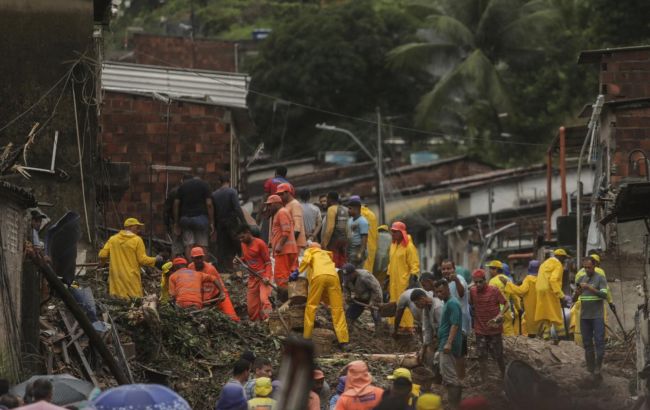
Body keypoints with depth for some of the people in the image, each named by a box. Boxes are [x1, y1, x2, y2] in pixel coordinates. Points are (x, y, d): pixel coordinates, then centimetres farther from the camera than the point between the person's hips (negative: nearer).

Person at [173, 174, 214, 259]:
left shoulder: (182, 186, 13)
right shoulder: (204, 184, 5)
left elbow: (176, 204, 8)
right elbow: (209, 204, -4)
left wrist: (176, 223, 12)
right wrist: (211, 222, -2)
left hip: (185, 218, 2)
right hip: (200, 217, -2)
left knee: (188, 246, 1)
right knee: (202, 246, -2)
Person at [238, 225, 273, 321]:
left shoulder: (260, 243, -11)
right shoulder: (243, 244, 9)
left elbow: (267, 262, -10)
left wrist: (267, 276, -21)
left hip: (263, 276, -7)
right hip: (252, 277, 7)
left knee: (263, 299, -23)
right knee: (251, 304, 5)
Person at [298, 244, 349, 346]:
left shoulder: (310, 251, 28)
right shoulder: (326, 255, 42)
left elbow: (306, 260, 6)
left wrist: (298, 272, 19)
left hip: (319, 276, -3)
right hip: (333, 276, 3)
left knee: (311, 306, 9)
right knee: (337, 308, 2)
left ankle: (306, 336, 8)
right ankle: (343, 339, -4)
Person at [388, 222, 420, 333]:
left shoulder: (409, 247, -10)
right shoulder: (393, 245, 15)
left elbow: (414, 265, -12)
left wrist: (412, 279, -19)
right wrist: (388, 276, 21)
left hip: (404, 281, -8)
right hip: (394, 281, 8)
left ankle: (407, 327, -7)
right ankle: (399, 325, 16)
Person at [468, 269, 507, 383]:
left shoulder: (494, 291, -12)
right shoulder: (472, 291, -2)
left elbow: (505, 304, -8)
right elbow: (470, 305, 10)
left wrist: (500, 314, -23)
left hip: (494, 328, -3)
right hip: (480, 329, 3)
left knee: (498, 355, 6)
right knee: (482, 356, 2)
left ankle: (504, 376, 26)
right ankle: (484, 381, 9)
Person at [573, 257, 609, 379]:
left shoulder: (600, 279, -1)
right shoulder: (581, 279, 12)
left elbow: (604, 295, -14)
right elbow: (574, 299, 12)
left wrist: (590, 288, -22)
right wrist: (577, 293, -11)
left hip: (597, 316, -5)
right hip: (584, 316, 5)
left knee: (599, 342, -8)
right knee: (587, 343, 6)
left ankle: (597, 369, -8)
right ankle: (590, 369, 11)